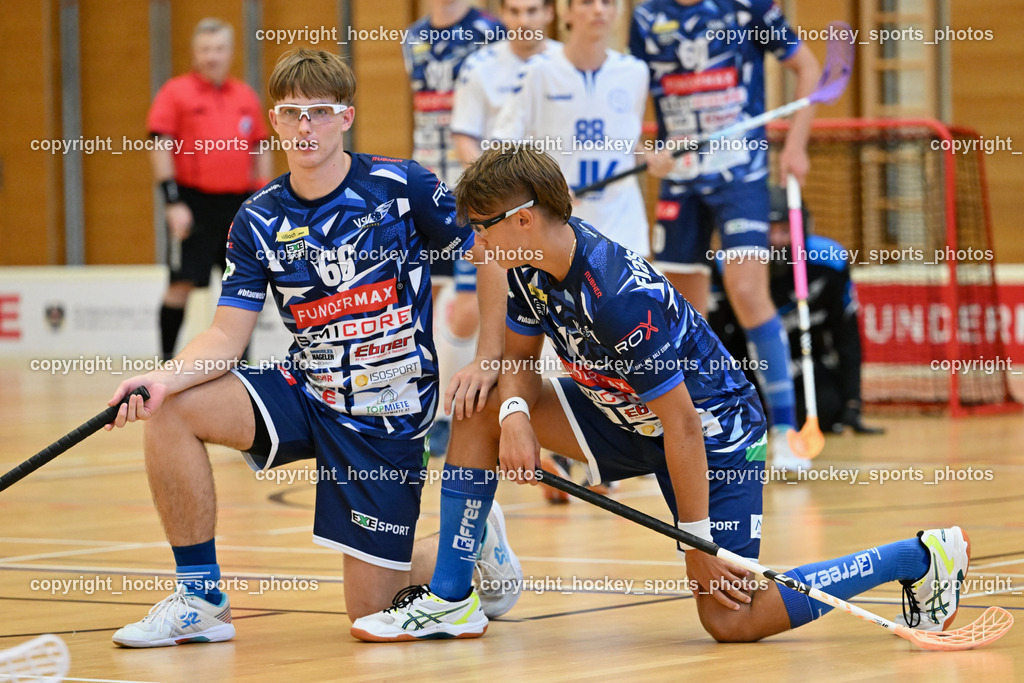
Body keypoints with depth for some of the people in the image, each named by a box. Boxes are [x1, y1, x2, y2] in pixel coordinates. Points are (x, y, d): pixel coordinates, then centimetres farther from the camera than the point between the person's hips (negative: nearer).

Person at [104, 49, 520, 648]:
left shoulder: (403, 187, -11)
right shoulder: (259, 221, -1)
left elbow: (495, 256, -3)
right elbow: (228, 336, -5)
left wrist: (488, 358, -13)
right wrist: (166, 378, -24)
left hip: (389, 415, -4)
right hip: (305, 392, 4)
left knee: (370, 609, -3)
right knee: (170, 410, -21)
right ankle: (201, 599, -9)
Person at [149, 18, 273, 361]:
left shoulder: (246, 97, 13)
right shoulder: (175, 93, -1)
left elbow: (260, 151, 17)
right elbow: (160, 147, -7)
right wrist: (173, 203, -15)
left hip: (239, 203, 4)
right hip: (194, 201, -4)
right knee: (182, 282, -6)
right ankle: (166, 358, 2)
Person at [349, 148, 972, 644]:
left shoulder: (622, 297, -34)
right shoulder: (530, 266, -9)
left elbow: (682, 426, -29)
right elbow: (519, 358, 5)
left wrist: (699, 543, -24)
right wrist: (516, 415, -19)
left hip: (715, 430, -9)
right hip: (625, 417, 9)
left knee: (732, 620, -13)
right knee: (483, 410, -1)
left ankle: (925, 557, -2)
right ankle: (450, 600, 4)